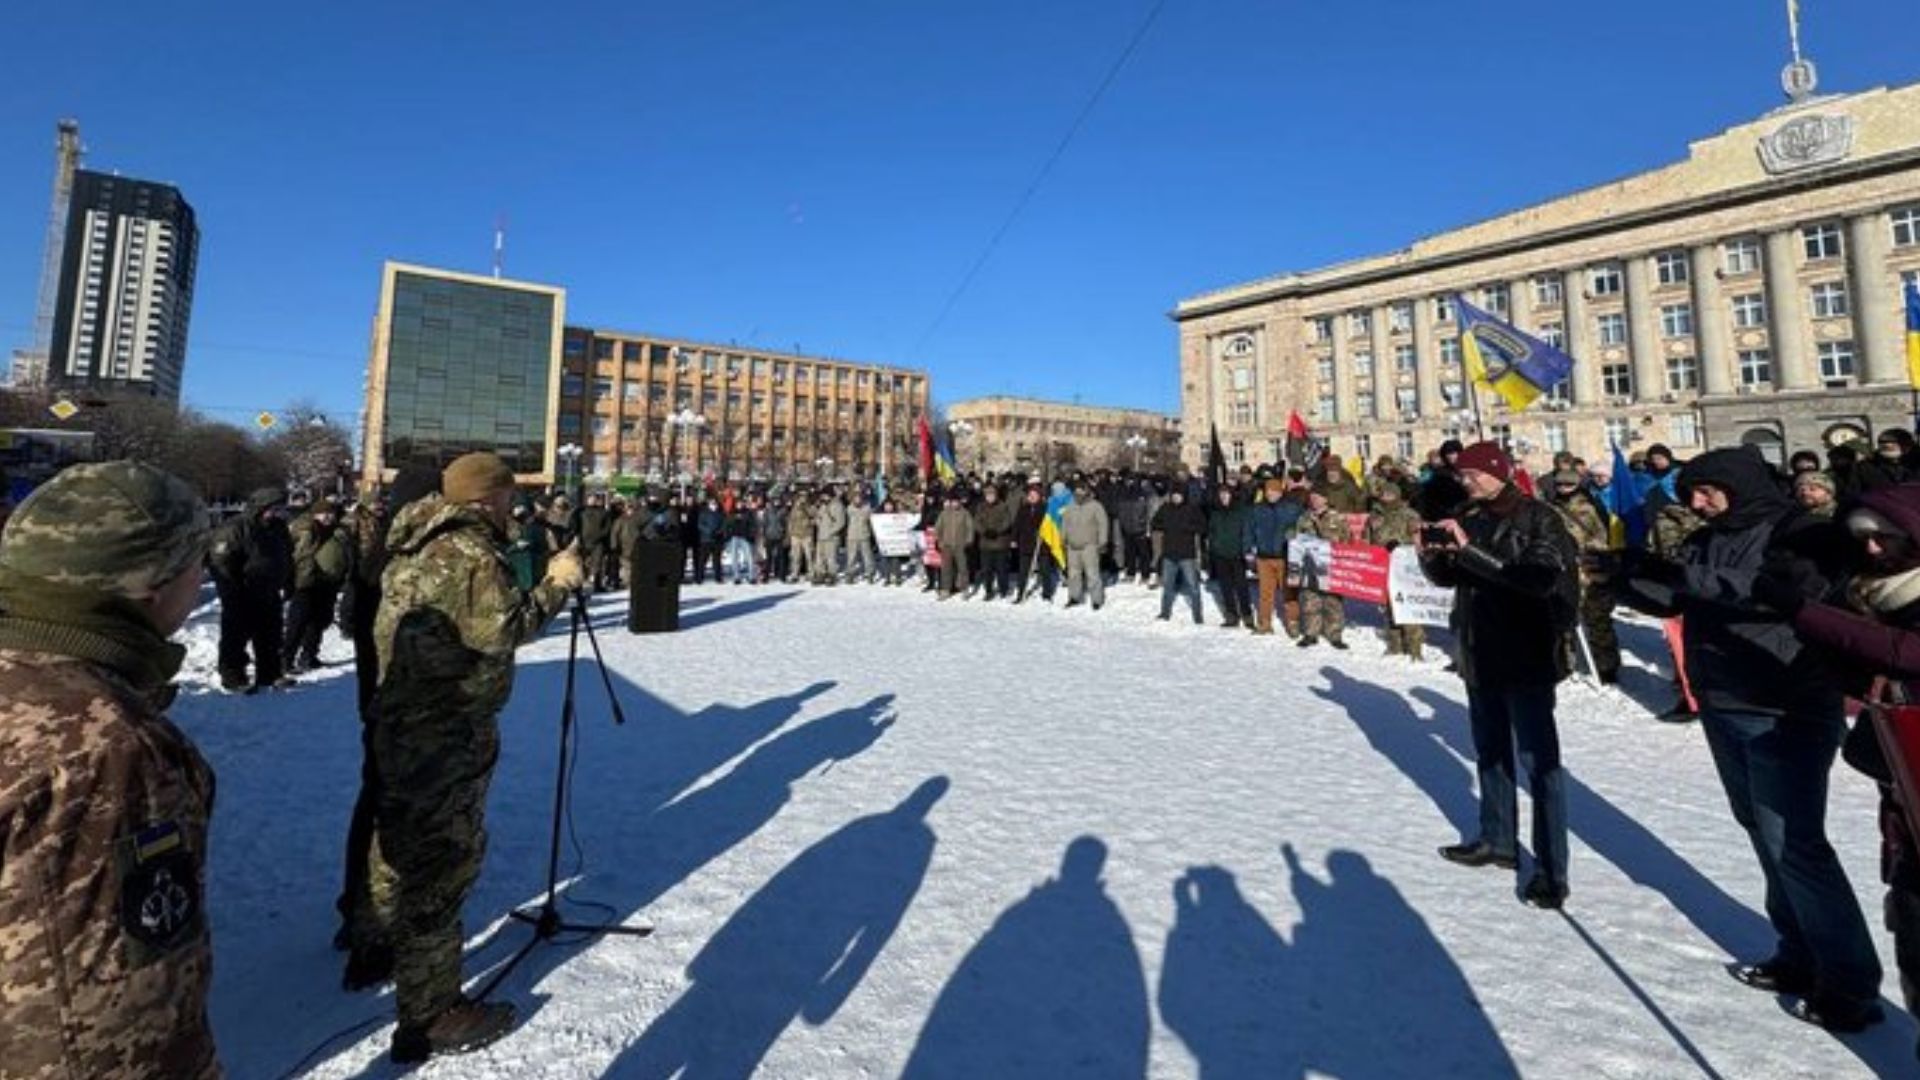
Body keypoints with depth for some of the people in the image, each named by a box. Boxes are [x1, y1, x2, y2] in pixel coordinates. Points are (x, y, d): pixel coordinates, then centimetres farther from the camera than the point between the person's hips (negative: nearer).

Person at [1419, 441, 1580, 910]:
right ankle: (1498, 840, 34)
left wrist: (1469, 549, -29)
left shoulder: (1538, 519, -12)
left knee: (1539, 762, 1)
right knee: (1490, 754, 18)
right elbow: (1449, 577, 12)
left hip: (1526, 659, -7)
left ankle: (1551, 868, 12)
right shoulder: (1470, 518, 6)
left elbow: (1540, 580, -26)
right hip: (1480, 656, 7)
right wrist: (1431, 557, -9)